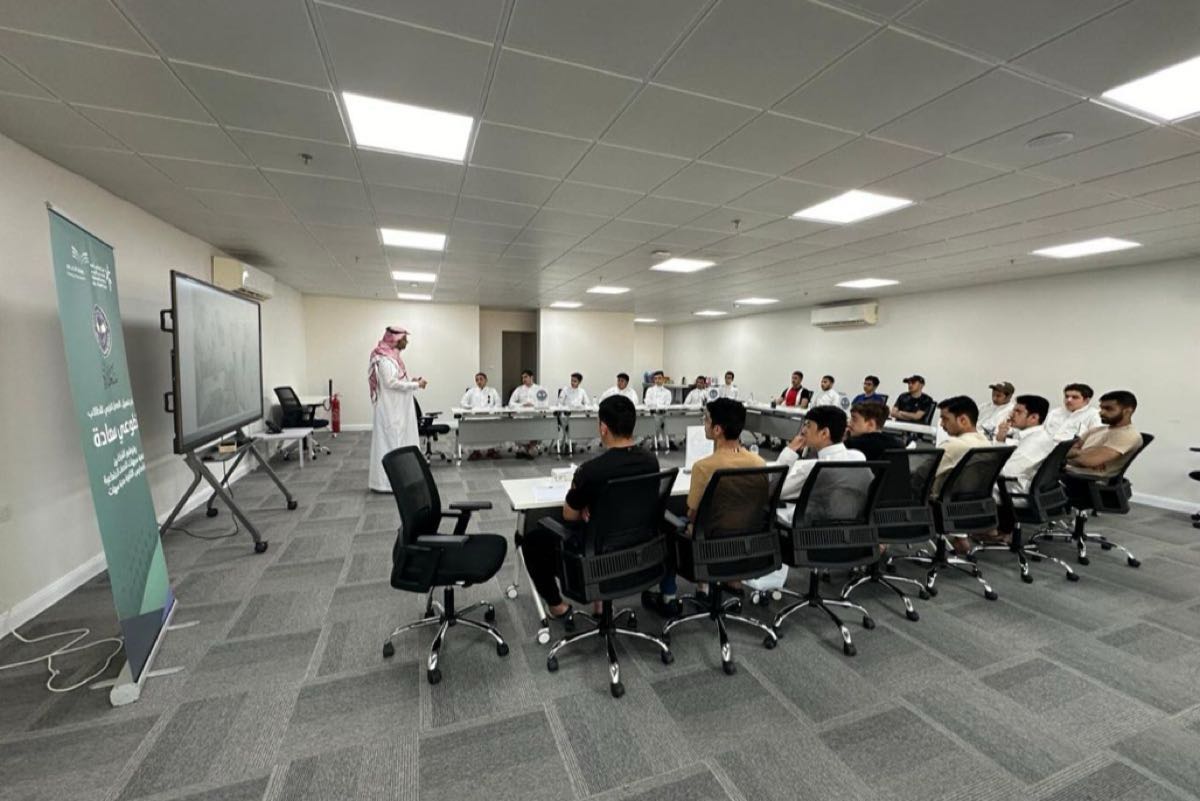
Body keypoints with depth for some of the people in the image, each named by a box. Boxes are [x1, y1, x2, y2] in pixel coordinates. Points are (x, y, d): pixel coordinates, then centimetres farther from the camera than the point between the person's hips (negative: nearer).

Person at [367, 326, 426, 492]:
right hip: (391, 411, -10)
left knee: (398, 442, 13)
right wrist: (416, 385, -17)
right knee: (391, 443, -5)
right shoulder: (384, 358, -16)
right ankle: (387, 481, 2)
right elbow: (391, 383, -23)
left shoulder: (392, 356, 14)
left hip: (397, 410, 10)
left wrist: (411, 380, 7)